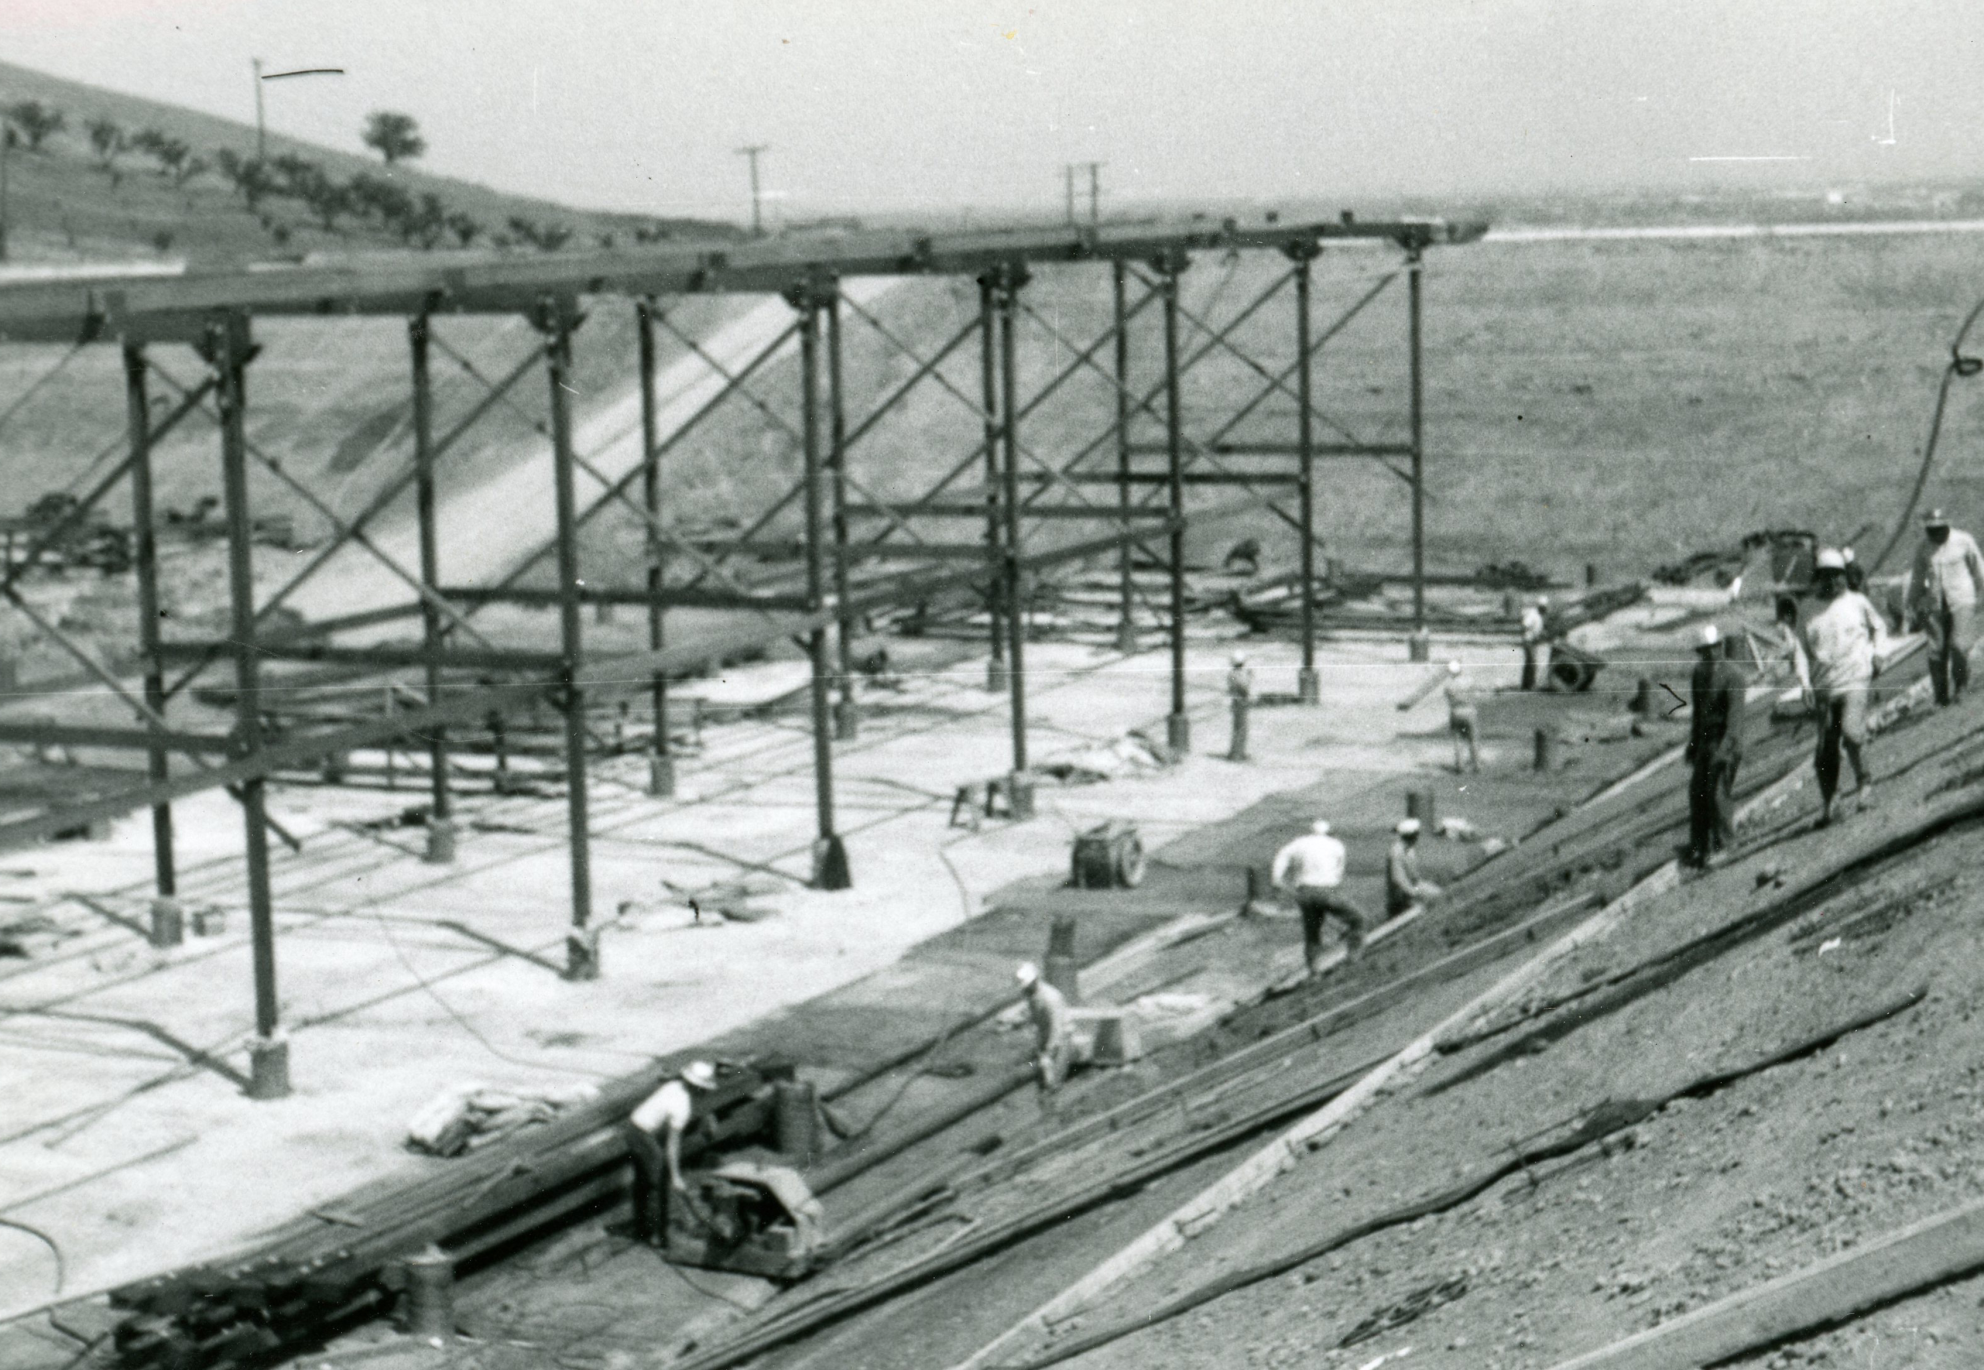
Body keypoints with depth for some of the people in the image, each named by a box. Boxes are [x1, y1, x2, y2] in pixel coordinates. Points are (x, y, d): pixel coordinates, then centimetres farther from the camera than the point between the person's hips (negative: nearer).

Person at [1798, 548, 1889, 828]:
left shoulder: (1858, 603, 8)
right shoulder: (1812, 612, 10)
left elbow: (1879, 627, 23)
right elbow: (1803, 650, 13)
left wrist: (1877, 653, 6)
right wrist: (1805, 682, 0)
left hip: (1855, 681, -2)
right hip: (1824, 687, 2)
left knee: (1852, 733, -24)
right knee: (1826, 748, 2)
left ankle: (1864, 780, 0)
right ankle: (1826, 805, 13)